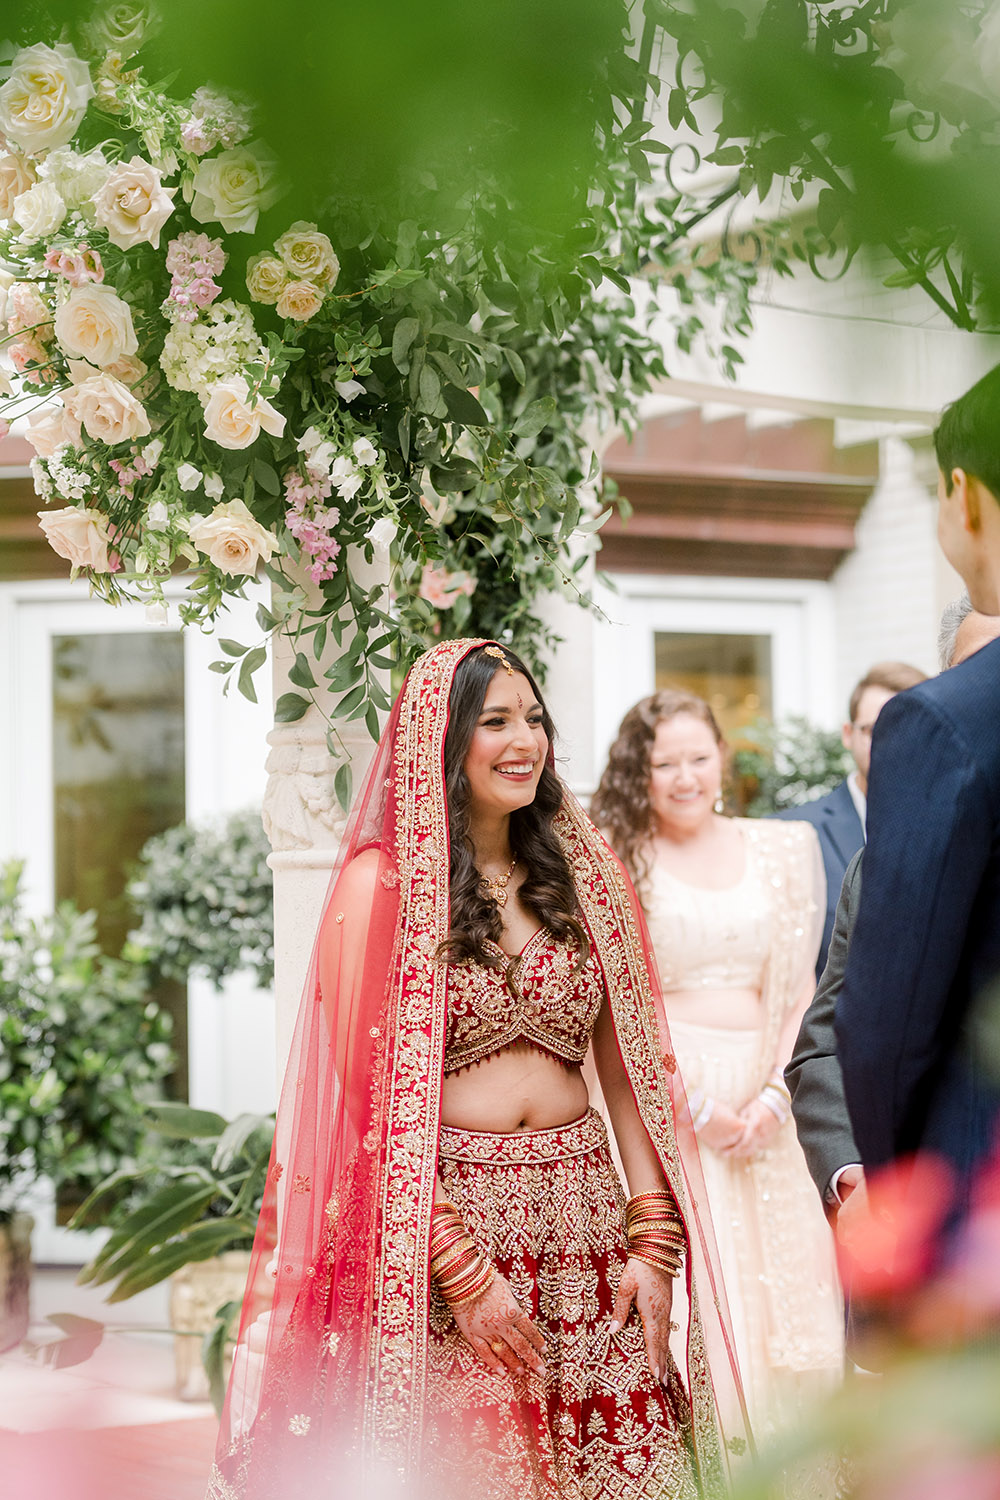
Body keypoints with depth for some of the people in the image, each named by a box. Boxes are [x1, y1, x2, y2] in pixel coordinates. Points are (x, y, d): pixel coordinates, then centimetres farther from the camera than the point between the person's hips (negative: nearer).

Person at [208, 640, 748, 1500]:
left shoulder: (585, 876, 11)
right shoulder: (383, 881, -3)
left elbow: (626, 1069, 10)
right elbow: (366, 1097, -7)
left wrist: (653, 1243, 1)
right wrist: (464, 1270, -13)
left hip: (586, 1213, 4)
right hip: (440, 1213, -4)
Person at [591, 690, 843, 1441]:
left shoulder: (781, 851, 11)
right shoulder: (616, 863, 0)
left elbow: (798, 986, 10)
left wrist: (774, 1091, -4)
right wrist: (693, 1102, -12)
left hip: (762, 1100, 4)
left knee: (776, 1286, 3)